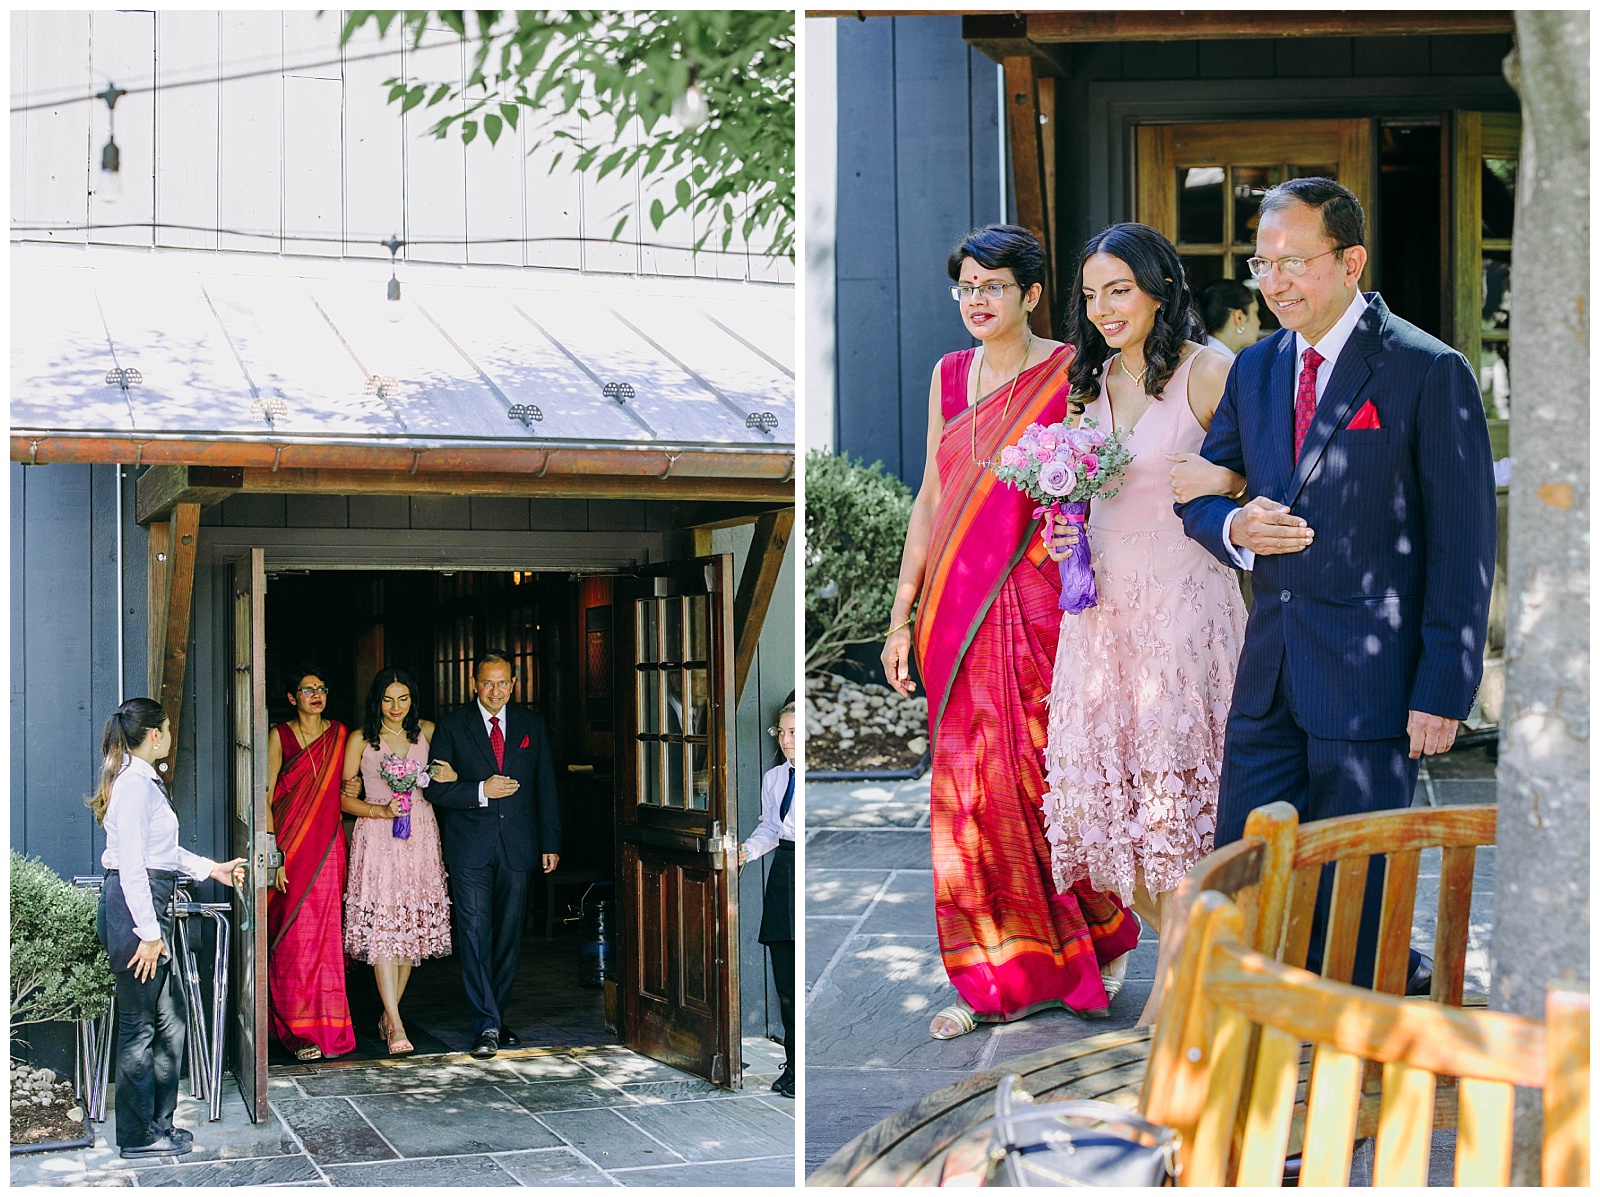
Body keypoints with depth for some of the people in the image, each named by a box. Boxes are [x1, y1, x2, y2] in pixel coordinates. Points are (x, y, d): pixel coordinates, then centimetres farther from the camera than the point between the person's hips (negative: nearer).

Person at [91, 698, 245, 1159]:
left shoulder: (147, 780, 16)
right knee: (139, 1025, -2)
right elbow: (132, 863, -20)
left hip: (148, 907, 10)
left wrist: (212, 869, 28)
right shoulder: (135, 783, -15)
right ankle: (138, 1137, 7)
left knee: (167, 1021, 15)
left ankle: (157, 1121, 25)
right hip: (135, 908, -10)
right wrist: (148, 932, -20)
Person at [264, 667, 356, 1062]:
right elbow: (266, 797, -4)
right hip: (291, 846, -3)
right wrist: (273, 855, -11)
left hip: (328, 847, 3)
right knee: (293, 936, -5)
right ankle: (298, 1029, 1)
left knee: (324, 936, 2)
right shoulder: (279, 736, 0)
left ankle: (326, 1026, 10)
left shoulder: (340, 734, 10)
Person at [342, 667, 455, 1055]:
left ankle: (388, 1016, 16)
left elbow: (443, 783, 21)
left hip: (420, 836, 3)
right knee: (382, 926, -12)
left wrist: (448, 776, -2)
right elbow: (345, 798, 3)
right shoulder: (361, 740, 2)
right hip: (378, 840, -3)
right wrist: (382, 811, -12)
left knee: (413, 925, 3)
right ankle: (396, 1026, -15)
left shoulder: (427, 732, 10)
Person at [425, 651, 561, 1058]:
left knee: (509, 934, 7)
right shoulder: (453, 726, 2)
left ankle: (497, 1015, 19)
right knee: (474, 933, -9)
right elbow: (435, 787, -2)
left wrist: (551, 842, 6)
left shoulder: (532, 726, 10)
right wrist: (481, 791, -15)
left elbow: (546, 788, 11)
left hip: (517, 845, 3)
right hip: (470, 847, -3)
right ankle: (486, 1025, -10)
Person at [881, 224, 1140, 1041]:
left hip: (1037, 606, -4)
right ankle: (1000, 979, 14)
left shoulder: (1068, 373, -3)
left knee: (1050, 777, 0)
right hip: (957, 609, 5)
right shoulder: (949, 375, 11)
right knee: (971, 787, 4)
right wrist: (901, 619, 11)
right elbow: (931, 501, 13)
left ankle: (1094, 941, 25)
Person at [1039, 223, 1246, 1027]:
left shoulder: (1208, 373, -8)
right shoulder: (1090, 380, 11)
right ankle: (1180, 943, 24)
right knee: (1099, 773, 5)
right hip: (1103, 599, 6)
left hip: (1184, 596, -6)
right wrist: (1065, 533, 2)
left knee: (1174, 779, -1)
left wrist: (1218, 480, -24)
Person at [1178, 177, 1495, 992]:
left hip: (1371, 674, -6)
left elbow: (1462, 547, -9)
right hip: (1270, 671, 6)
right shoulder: (1255, 369, 12)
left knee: (1349, 895, 1)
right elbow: (1198, 494, 19)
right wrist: (1234, 527, -6)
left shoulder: (1428, 372, -7)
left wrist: (1444, 689, -13)